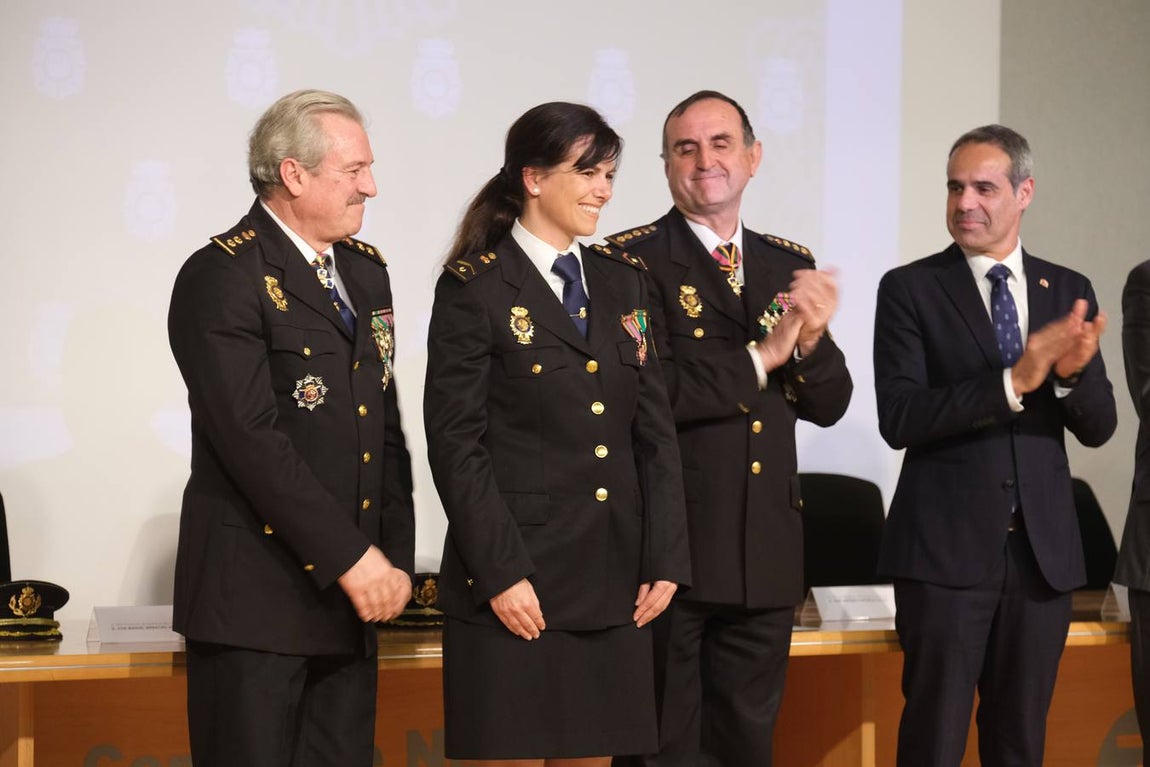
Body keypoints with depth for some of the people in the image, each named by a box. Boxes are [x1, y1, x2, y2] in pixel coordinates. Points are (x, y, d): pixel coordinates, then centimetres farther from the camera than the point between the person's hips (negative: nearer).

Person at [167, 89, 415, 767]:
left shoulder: (366, 270, 15)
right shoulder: (222, 277, -9)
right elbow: (251, 438, -17)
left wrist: (395, 558, 6)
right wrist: (350, 556, -16)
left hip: (351, 596, 7)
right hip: (254, 599, -7)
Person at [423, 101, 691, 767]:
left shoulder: (624, 281, 13)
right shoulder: (475, 290, -4)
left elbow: (656, 430, 11)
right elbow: (456, 443, -9)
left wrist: (665, 559, 3)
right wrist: (500, 573, -14)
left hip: (614, 582, 5)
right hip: (517, 582, -5)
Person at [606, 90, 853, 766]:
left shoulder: (789, 265, 11)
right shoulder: (632, 261, -6)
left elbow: (828, 405, 8)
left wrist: (810, 340, -11)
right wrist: (759, 358, -17)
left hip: (766, 551, 5)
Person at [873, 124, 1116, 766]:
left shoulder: (1069, 293, 8)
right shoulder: (911, 289, -3)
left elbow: (1099, 426, 5)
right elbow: (899, 419, -13)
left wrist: (1071, 372, -17)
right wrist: (1015, 381, -24)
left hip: (1044, 550, 3)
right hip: (947, 550, -3)